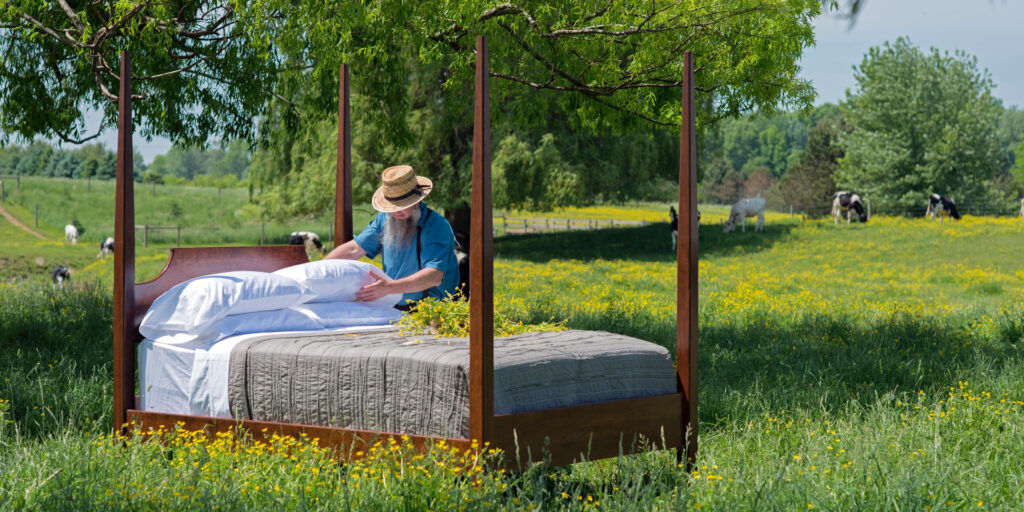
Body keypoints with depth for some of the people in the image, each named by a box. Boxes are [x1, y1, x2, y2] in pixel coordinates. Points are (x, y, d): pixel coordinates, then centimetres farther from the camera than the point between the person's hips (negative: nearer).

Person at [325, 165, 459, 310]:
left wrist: (389, 287, -37)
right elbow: (353, 249, 11)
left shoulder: (437, 227, -15)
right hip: (393, 308, 7)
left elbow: (435, 277, -27)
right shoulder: (385, 219, 9)